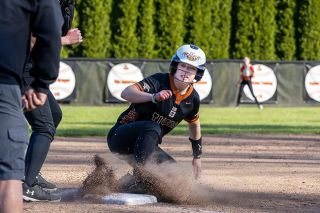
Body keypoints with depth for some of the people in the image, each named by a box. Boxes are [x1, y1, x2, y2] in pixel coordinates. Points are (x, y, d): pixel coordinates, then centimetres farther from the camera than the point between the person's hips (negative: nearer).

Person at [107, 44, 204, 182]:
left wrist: (197, 157, 25)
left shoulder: (192, 99, 3)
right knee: (153, 128, -36)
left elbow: (194, 124, 23)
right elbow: (126, 93, -29)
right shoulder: (160, 81, -16)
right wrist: (154, 97, -45)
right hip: (121, 136, -7)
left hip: (146, 143, 7)